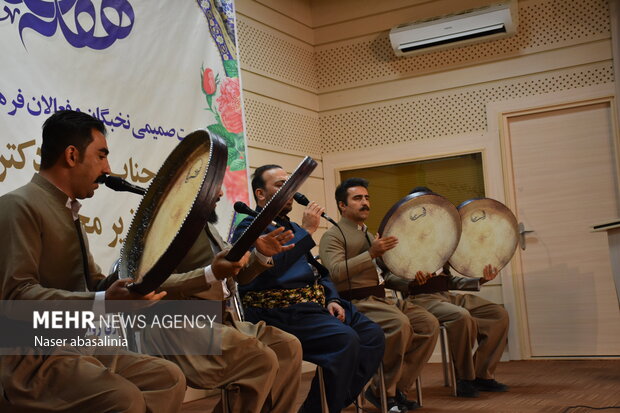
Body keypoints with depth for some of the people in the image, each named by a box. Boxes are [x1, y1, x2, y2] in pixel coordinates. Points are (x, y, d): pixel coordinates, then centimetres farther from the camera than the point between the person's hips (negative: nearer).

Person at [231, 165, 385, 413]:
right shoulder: (249, 228, -2)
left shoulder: (291, 227, 24)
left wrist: (332, 299, 9)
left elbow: (320, 272, 29)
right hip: (281, 311, -9)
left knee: (373, 336, -7)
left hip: (317, 305, 9)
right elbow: (268, 267, -21)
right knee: (345, 339, -28)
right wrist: (307, 231, -15)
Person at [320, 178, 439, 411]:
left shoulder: (370, 235, 24)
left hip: (381, 299, 8)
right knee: (399, 324, -32)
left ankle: (398, 386, -3)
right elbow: (336, 271, -19)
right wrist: (371, 254, -27)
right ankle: (382, 389, -13)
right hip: (354, 304, -8)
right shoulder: (333, 236, -1)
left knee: (429, 324, -11)